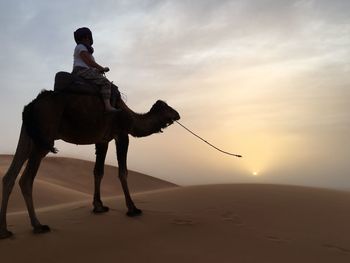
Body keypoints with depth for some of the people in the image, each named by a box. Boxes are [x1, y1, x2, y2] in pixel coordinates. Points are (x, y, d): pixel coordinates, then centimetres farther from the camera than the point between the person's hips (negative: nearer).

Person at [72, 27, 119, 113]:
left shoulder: (86, 49, 29)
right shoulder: (80, 47, -1)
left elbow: (91, 65, 22)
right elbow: (89, 62, -11)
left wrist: (100, 69, 6)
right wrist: (103, 69, -3)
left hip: (86, 72, 10)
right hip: (81, 71, -10)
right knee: (106, 82, -23)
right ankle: (108, 106, -37)